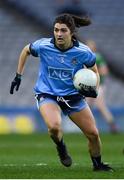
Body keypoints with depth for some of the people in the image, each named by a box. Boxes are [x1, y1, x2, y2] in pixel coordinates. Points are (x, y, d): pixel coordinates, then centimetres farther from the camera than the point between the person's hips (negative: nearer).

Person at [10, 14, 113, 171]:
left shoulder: (83, 52, -15)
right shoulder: (43, 46, -16)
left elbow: (95, 72, 3)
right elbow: (26, 50, 7)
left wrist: (94, 90, -16)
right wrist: (18, 75, 8)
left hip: (73, 96, 2)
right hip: (47, 95, -2)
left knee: (93, 134, 3)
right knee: (54, 127, -32)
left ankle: (97, 164, 33)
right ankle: (61, 148, 4)